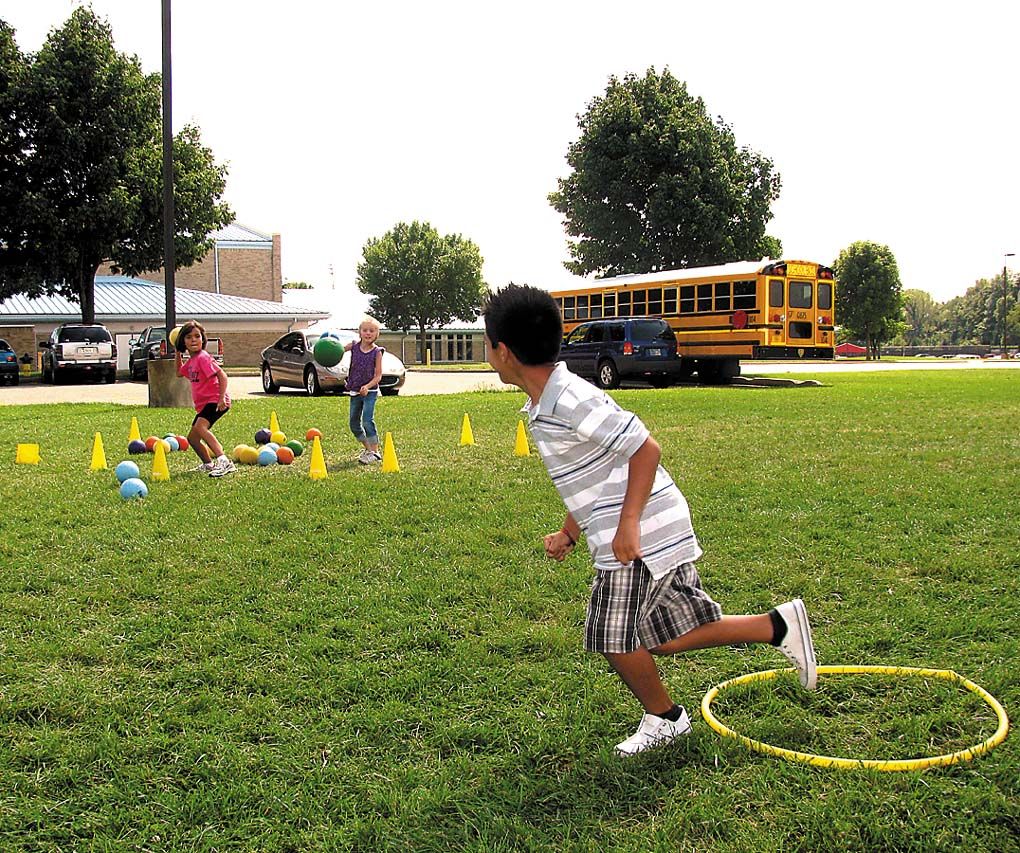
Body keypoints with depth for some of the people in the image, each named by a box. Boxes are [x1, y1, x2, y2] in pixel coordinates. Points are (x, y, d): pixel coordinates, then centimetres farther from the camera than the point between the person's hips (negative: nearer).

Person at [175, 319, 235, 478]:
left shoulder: (203, 358, -14)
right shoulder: (191, 361, 13)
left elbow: (222, 376, -21)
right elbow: (179, 373, 35)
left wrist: (222, 398, -30)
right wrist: (178, 354, 23)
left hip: (215, 401, -10)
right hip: (203, 404, 10)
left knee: (200, 427, -32)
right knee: (192, 437, 16)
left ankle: (223, 461, -42)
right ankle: (208, 464, 35)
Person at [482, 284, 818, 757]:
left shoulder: (570, 400, -21)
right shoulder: (542, 406, 12)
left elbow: (645, 449, -21)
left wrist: (629, 523, -24)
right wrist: (567, 534, 22)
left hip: (640, 537, -10)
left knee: (615, 635, 2)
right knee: (667, 637, 14)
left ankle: (663, 719, 23)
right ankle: (779, 625, 20)